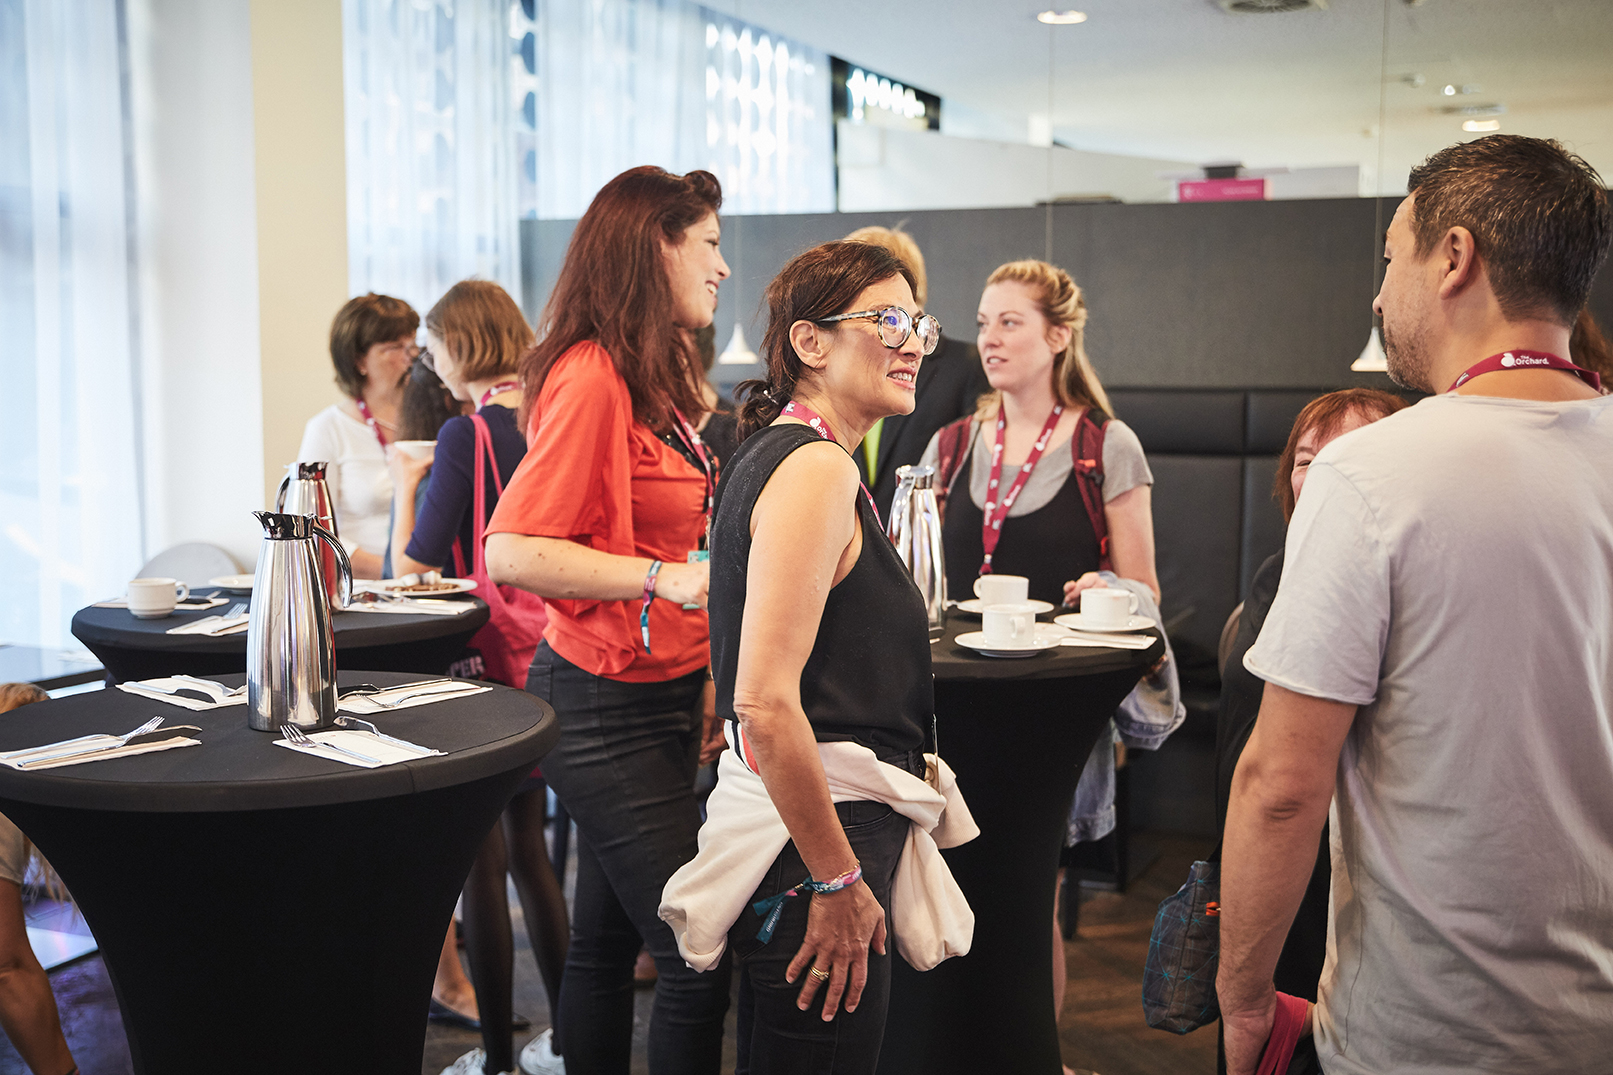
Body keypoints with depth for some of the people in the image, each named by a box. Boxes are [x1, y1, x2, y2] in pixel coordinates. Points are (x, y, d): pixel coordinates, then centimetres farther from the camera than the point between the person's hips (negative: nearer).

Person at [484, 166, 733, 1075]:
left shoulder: (657, 379, 13)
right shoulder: (592, 376, -16)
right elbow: (512, 552, -23)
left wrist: (703, 673, 12)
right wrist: (668, 576, -26)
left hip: (657, 699, 9)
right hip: (606, 708, -9)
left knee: (608, 943, 17)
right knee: (700, 962, -6)